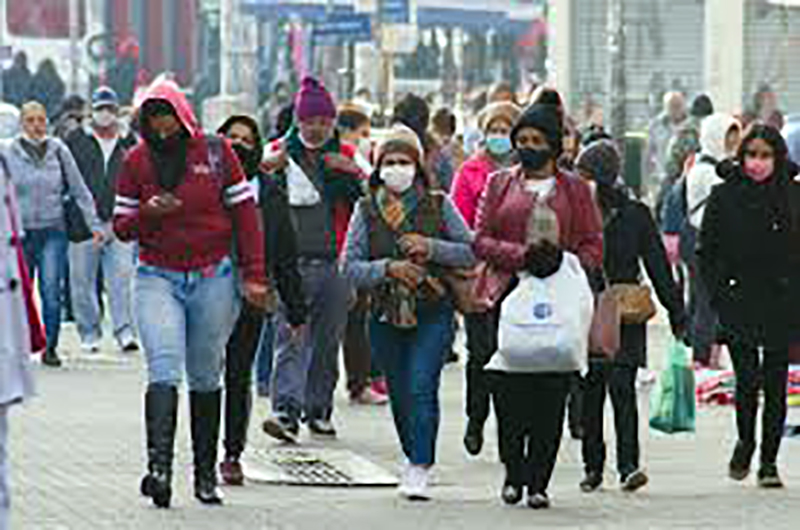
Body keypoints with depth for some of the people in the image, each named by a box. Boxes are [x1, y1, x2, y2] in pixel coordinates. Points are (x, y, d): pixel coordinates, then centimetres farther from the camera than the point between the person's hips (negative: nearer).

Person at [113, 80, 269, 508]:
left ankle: (206, 476, 16)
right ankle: (159, 467, -29)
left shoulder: (215, 152, 0)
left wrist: (254, 276, -2)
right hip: (158, 278, 0)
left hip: (213, 278, 0)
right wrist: (148, 212, -15)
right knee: (164, 369, -18)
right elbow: (121, 227, 8)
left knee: (206, 378, 9)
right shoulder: (137, 161, 4)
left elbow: (244, 214, 3)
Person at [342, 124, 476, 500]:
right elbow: (350, 267, -2)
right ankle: (415, 460, 29)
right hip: (387, 316, 2)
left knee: (421, 388, -16)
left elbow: (471, 253, 1)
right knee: (399, 395, 9)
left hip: (432, 314, -2)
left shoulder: (438, 206, 0)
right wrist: (388, 268, -18)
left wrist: (431, 248, -14)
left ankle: (420, 470, -16)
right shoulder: (366, 211, 3)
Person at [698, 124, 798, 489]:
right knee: (747, 377, -10)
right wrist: (719, 295, -3)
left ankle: (769, 460, 15)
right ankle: (745, 442, 16)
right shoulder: (724, 196, 2)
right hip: (739, 304, -1)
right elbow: (707, 252, 6)